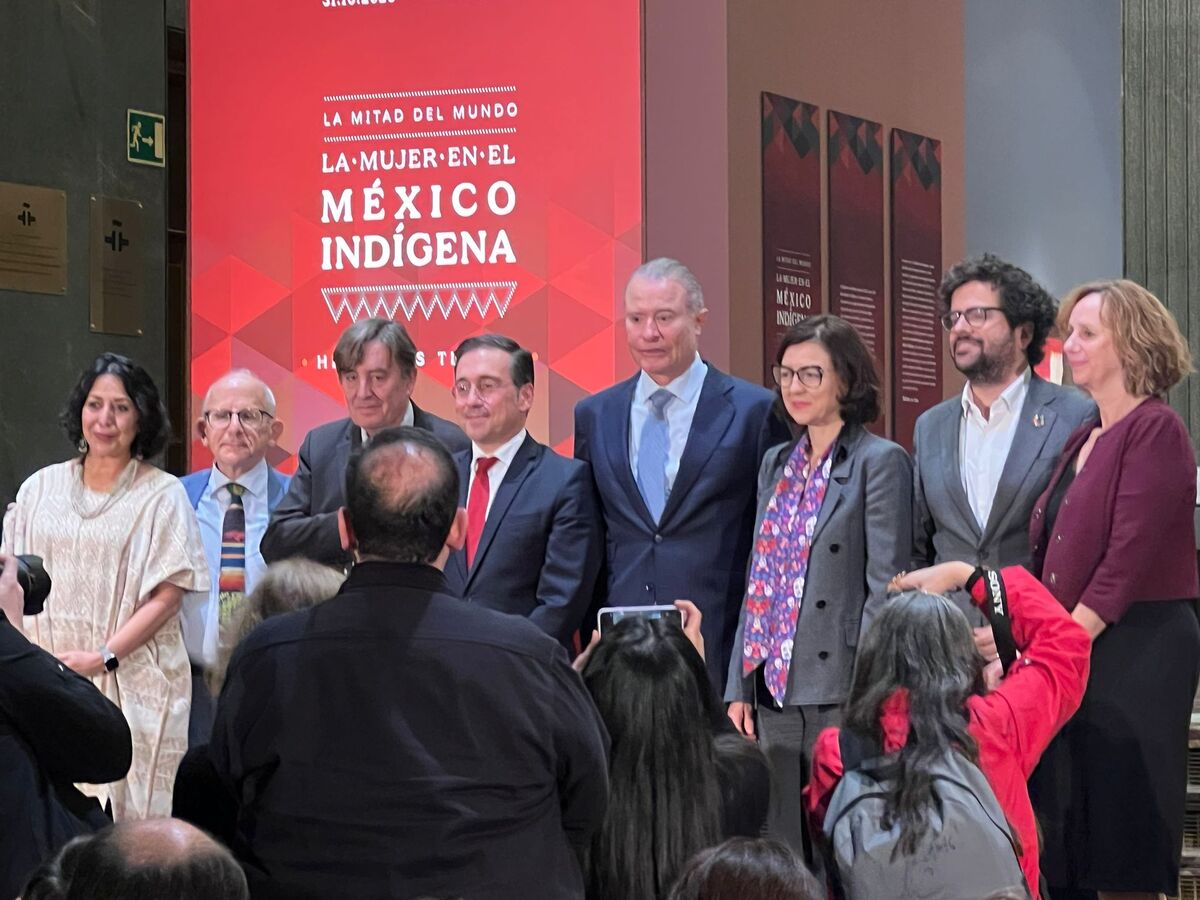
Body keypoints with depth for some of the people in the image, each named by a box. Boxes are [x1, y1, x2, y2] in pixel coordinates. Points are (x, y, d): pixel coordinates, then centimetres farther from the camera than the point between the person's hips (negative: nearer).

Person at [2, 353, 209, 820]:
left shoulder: (162, 494, 2)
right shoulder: (40, 488, 13)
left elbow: (169, 595, -4)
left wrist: (103, 657, -13)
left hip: (132, 682, -3)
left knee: (125, 807, -6)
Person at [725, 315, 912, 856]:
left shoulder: (880, 462, -5)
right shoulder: (776, 464, 15)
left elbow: (886, 587, -10)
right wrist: (739, 687, 11)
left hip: (840, 689, -6)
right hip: (774, 689, 6)